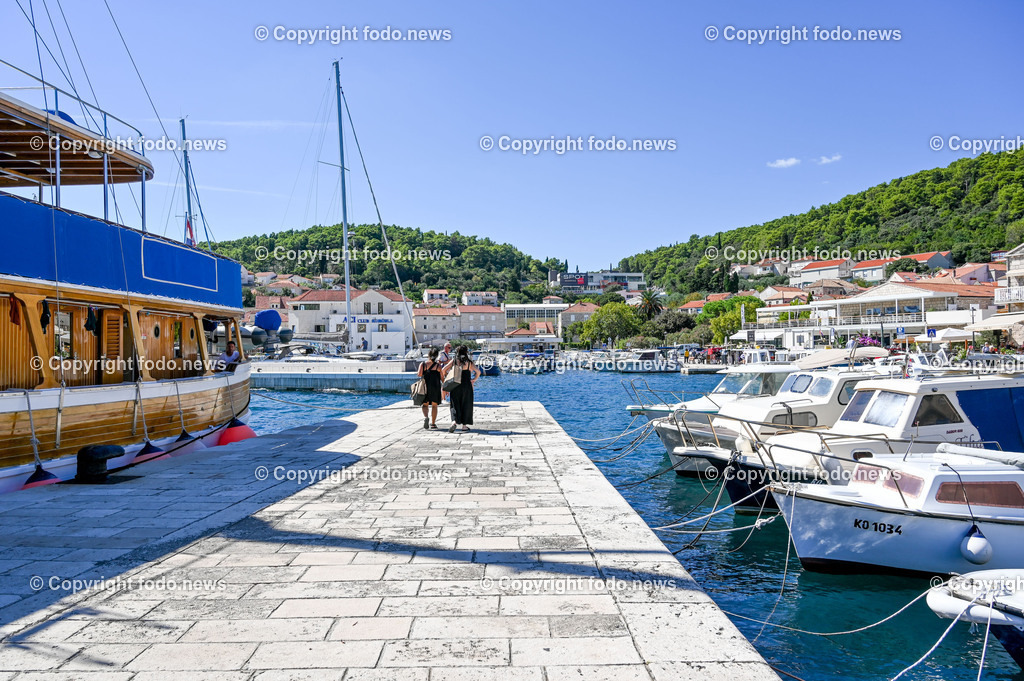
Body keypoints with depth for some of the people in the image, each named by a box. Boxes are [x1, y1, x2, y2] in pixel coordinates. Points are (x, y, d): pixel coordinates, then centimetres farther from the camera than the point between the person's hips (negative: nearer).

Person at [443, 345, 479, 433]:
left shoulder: (454, 360, 5)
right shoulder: (469, 362, -1)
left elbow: (444, 369, 0)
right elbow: (478, 371, -10)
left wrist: (447, 377, 11)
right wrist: (474, 380, 3)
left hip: (455, 386, 1)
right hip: (466, 386, -1)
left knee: (455, 405, 6)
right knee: (466, 405, 8)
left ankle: (454, 421, -16)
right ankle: (464, 425, 9)